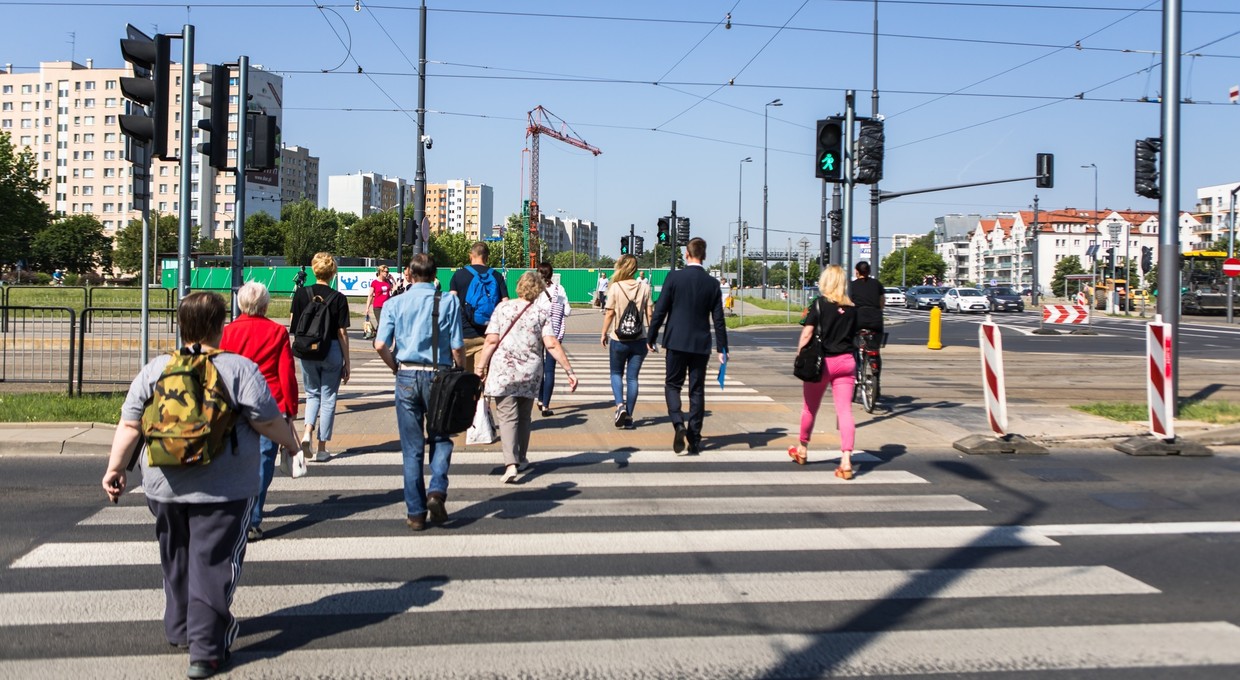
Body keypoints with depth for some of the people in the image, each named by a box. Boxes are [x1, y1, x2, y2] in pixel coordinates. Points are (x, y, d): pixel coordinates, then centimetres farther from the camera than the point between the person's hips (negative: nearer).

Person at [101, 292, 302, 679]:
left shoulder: (154, 370, 2)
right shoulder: (239, 368, -10)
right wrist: (292, 443, 6)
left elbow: (129, 425, 1)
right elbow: (267, 421, -11)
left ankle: (180, 630, 36)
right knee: (213, 566, 1)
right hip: (223, 491, -4)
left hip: (164, 488, 5)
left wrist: (114, 469, 8)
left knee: (176, 562, 21)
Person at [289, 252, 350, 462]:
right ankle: (322, 449, 11)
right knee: (328, 398, 8)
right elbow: (342, 334, -6)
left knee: (312, 393, 21)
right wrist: (346, 363, 1)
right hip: (332, 351, -2)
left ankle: (307, 431, -4)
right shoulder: (338, 298, -9)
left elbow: (293, 327, -1)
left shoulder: (301, 294, -3)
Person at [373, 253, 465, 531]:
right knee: (441, 438, 17)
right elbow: (457, 347, -6)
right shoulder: (449, 302, -2)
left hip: (407, 376, 1)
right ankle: (437, 490, -6)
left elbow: (381, 345, -6)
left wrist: (397, 368, 9)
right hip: (439, 376, -1)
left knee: (412, 447, 9)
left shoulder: (395, 303, 1)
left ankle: (415, 513, 13)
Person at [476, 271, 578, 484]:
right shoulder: (542, 312, 0)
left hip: (502, 371, -2)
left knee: (507, 416, -3)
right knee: (524, 417, 18)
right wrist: (570, 371, -6)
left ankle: (511, 464, -19)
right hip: (530, 372, 2)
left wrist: (480, 367, -1)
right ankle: (521, 460, 29)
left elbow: (491, 341, -6)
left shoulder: (502, 308, 0)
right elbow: (551, 345, -8)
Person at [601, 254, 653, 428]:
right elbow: (649, 314, 1)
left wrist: (604, 334, 6)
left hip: (618, 339, -2)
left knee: (616, 373, 16)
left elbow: (609, 313, -6)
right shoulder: (644, 288, 0)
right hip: (639, 339, 2)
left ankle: (620, 404, -6)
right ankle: (629, 416, 9)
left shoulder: (615, 287, -8)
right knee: (632, 377, 8)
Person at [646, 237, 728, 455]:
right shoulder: (712, 284, 1)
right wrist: (722, 349, 7)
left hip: (677, 341, -2)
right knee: (697, 390, 8)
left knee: (672, 384, 10)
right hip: (701, 344, 2)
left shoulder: (674, 277, -7)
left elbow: (660, 311, -6)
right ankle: (694, 439, 10)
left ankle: (679, 424, -14)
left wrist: (651, 338, 5)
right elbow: (718, 319, 2)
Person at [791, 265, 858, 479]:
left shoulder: (819, 304, -7)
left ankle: (802, 450, 34)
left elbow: (806, 335, -11)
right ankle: (846, 460, -11)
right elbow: (855, 335, 9)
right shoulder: (852, 308, 5)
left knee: (810, 407, 16)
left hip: (822, 361, -3)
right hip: (846, 362, 3)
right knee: (845, 410, -2)